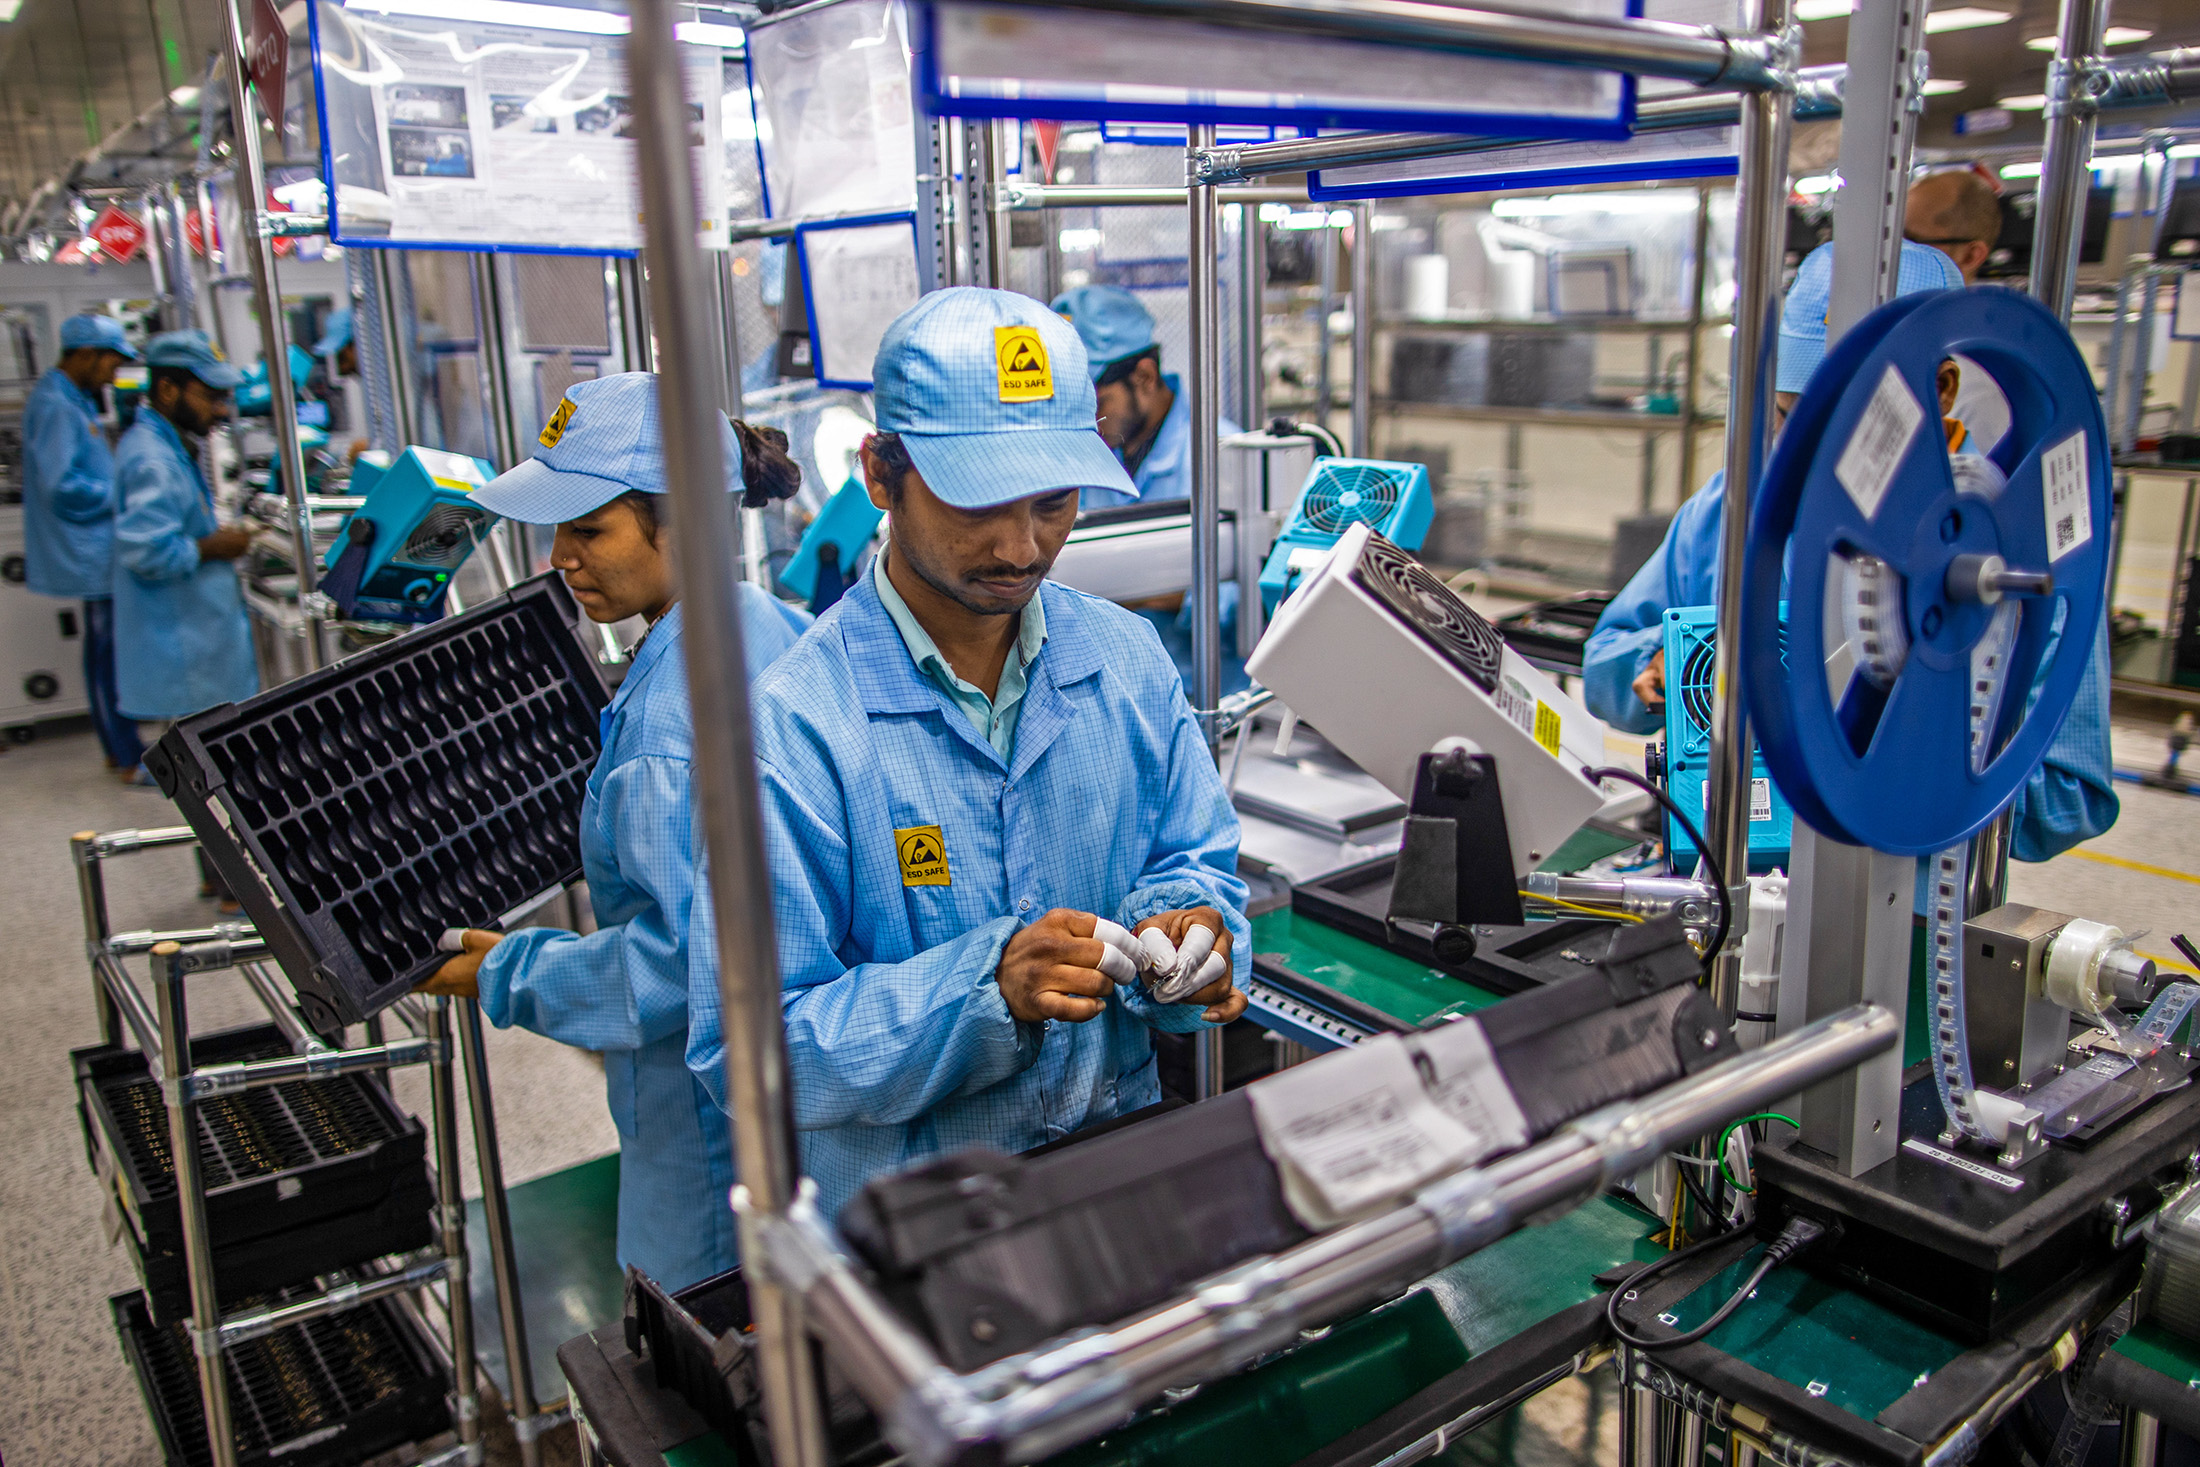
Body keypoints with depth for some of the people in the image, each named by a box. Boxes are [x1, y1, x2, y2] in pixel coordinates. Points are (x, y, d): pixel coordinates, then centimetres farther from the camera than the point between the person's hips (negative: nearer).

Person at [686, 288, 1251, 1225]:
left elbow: (1196, 858, 13)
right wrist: (986, 989, -26)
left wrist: (1186, 932, -10)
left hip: (1129, 1159, 4)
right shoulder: (790, 726, -14)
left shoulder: (1127, 660, 3)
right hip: (904, 1212, -3)